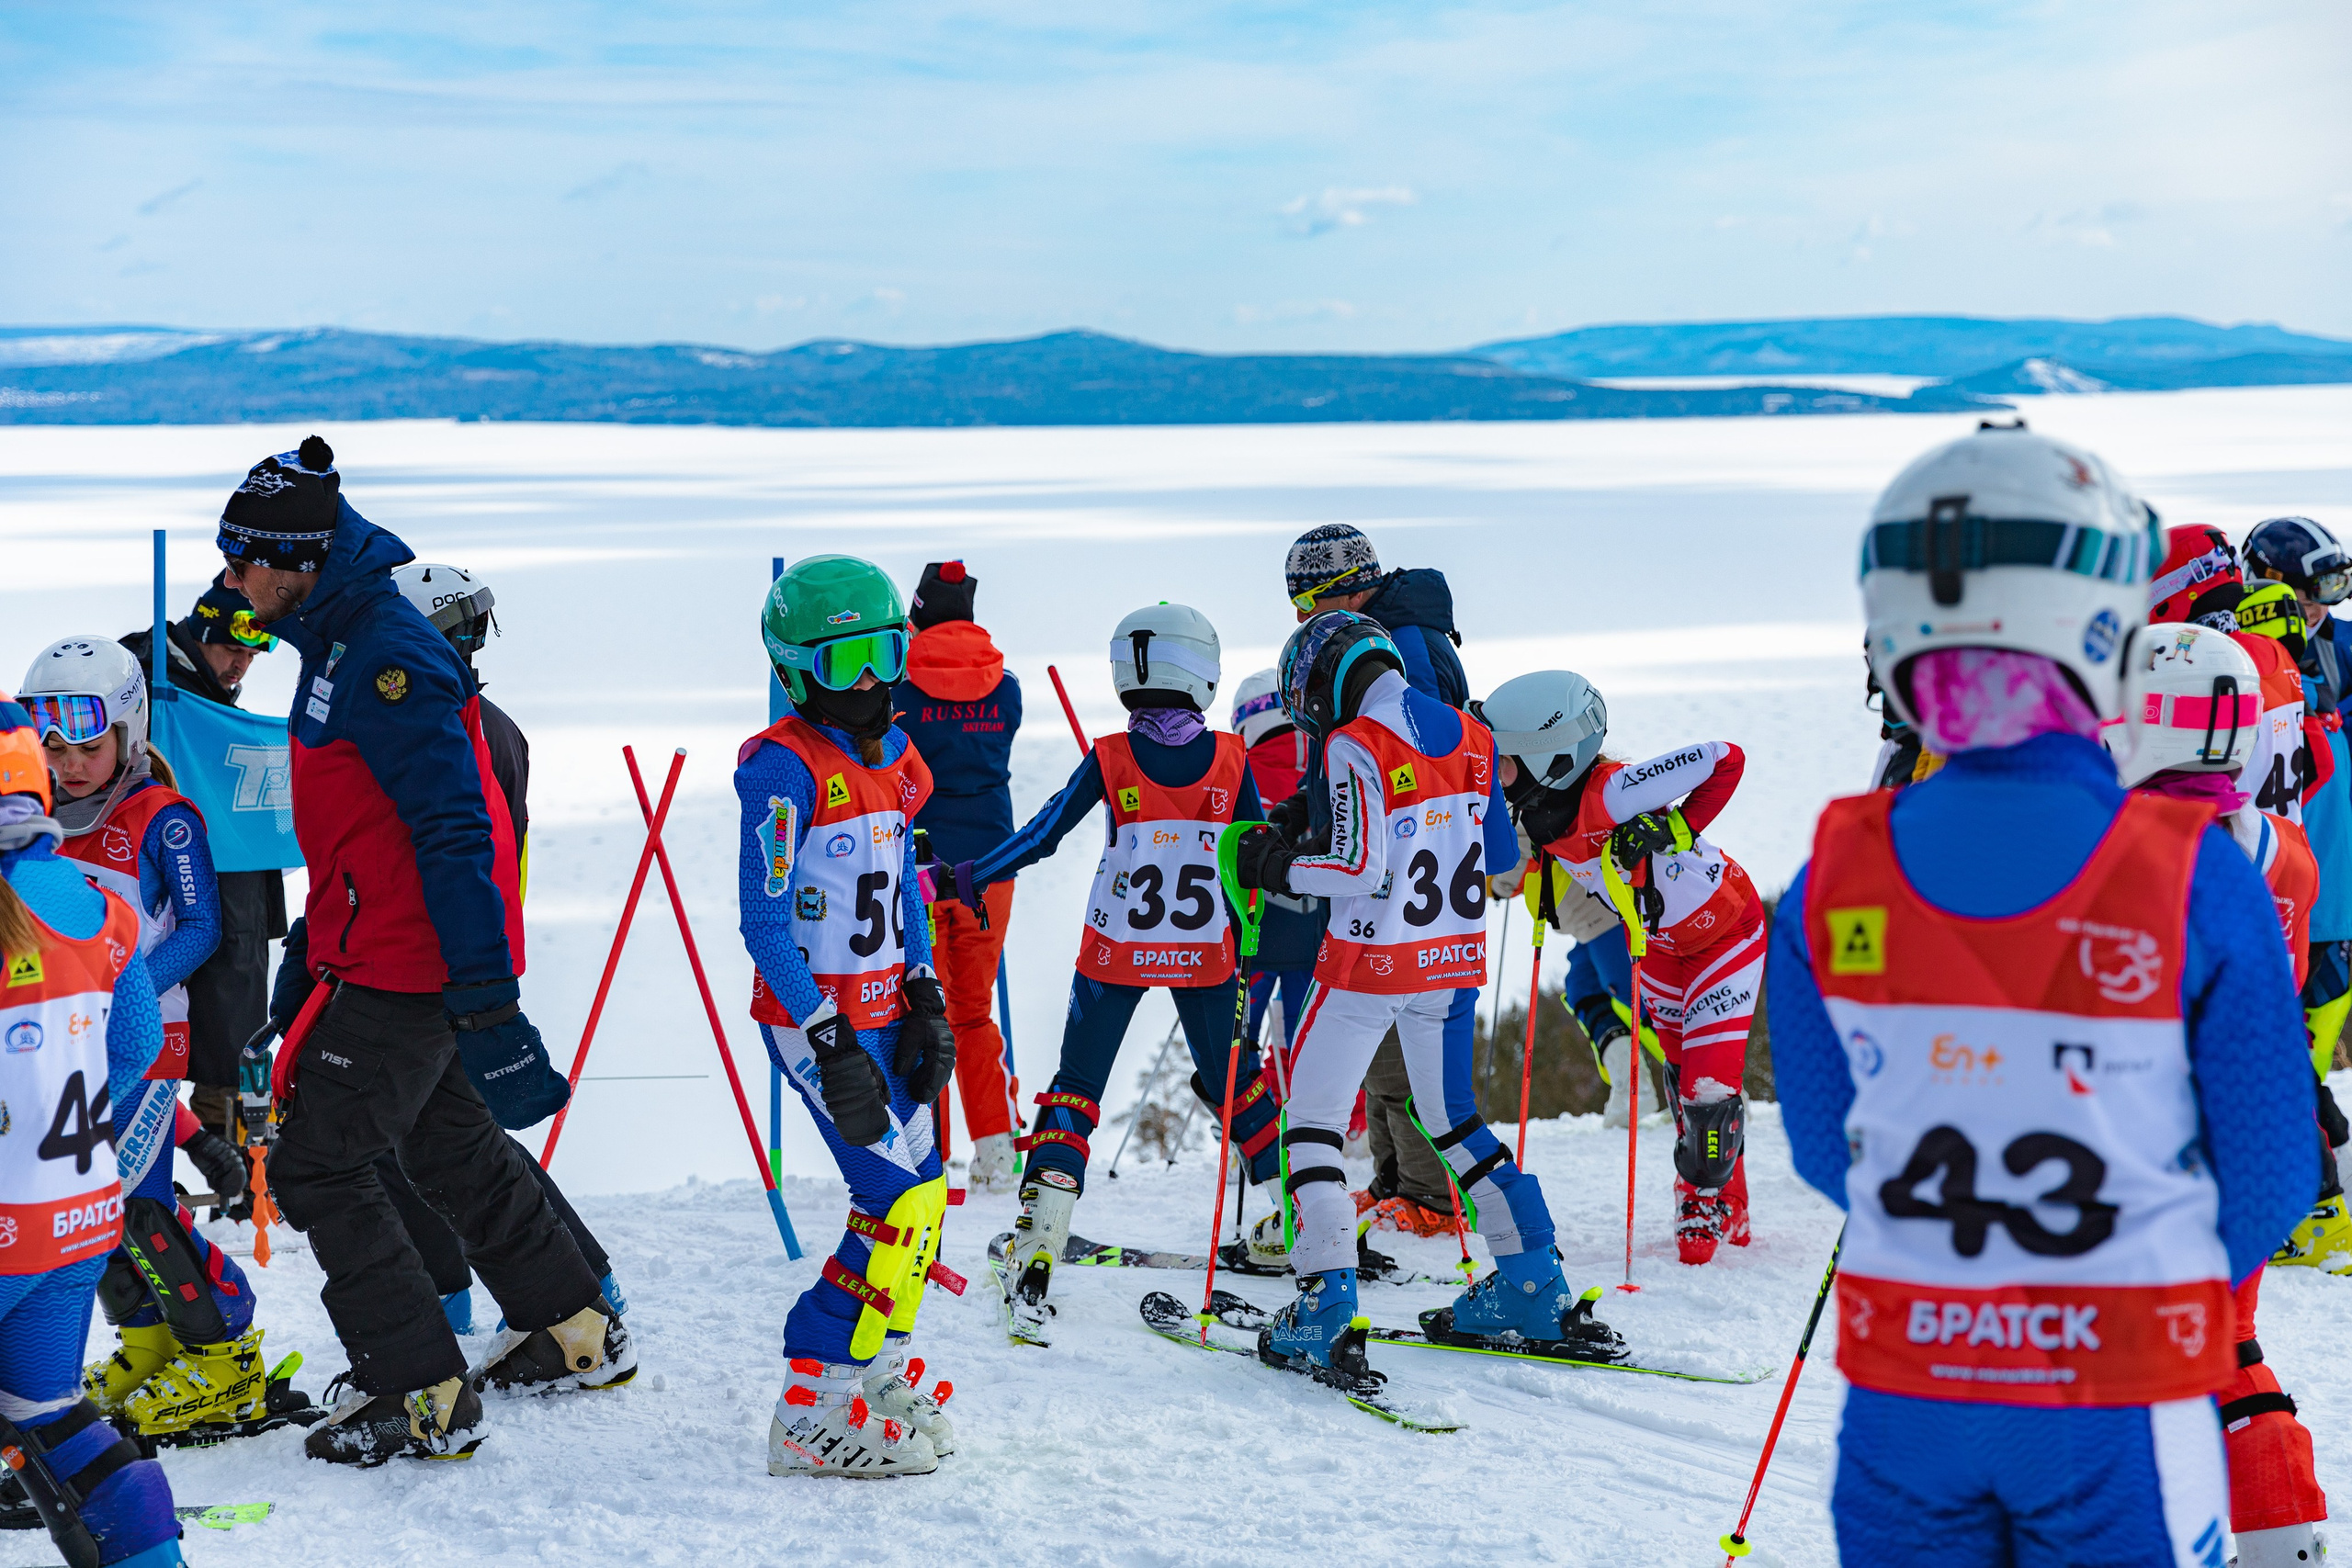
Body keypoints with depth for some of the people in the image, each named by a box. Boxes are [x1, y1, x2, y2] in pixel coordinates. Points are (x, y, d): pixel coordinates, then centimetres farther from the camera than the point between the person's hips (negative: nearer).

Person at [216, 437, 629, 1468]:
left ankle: (425, 1399, 0)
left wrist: (485, 996, -26)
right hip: (376, 956, 10)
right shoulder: (341, 645, 13)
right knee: (451, 1148, 20)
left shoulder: (387, 655, -20)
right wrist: (309, 954, 27)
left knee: (315, 1169, -6)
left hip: (402, 974, -10)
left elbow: (454, 829, -24)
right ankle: (577, 1334, 33)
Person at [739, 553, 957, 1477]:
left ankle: (877, 1371, 27)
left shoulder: (894, 759, 10)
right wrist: (832, 1046, -19)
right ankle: (813, 1413, -5)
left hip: (886, 1011, 8)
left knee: (917, 1198, 8)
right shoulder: (784, 768, -15)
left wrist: (928, 1005, 6)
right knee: (900, 1202, -12)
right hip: (817, 1019, -8)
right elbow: (764, 923, -17)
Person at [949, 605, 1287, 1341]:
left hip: (1115, 950, -1)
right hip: (1205, 954, 1)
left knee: (1077, 1089, 4)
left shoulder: (1110, 760, -10)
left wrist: (963, 879, 5)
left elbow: (1041, 836, -8)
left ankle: (1039, 1248, -8)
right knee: (1234, 1077, 21)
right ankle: (1290, 1214, 29)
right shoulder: (1231, 760, -6)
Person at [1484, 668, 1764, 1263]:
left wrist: (1674, 829, -32)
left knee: (1708, 1090, -10)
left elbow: (1725, 760, -34)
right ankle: (1730, 1215, 34)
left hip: (1727, 929, -8)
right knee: (1684, 1079, 16)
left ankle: (1705, 1204, 16)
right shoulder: (1542, 811, -15)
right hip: (1662, 944, 8)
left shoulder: (1611, 795, -38)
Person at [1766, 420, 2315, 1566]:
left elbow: (1824, 1149, 3)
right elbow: (2269, 1175, -6)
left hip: (1902, 1399, 2)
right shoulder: (2198, 884, -16)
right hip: (2122, 1411, -2)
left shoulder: (1829, 887, -9)